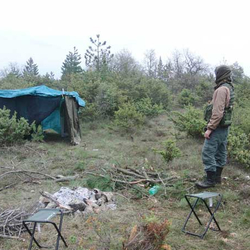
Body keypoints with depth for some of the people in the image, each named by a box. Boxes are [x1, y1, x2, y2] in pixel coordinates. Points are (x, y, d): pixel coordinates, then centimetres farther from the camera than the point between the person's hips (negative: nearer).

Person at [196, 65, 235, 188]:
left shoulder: (222, 89, -18)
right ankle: (217, 176, 25)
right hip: (224, 127, 10)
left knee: (208, 152, -7)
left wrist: (210, 128, -21)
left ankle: (210, 179, -4)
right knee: (220, 152, 15)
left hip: (217, 127, -10)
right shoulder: (229, 89, 14)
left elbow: (218, 112, -24)